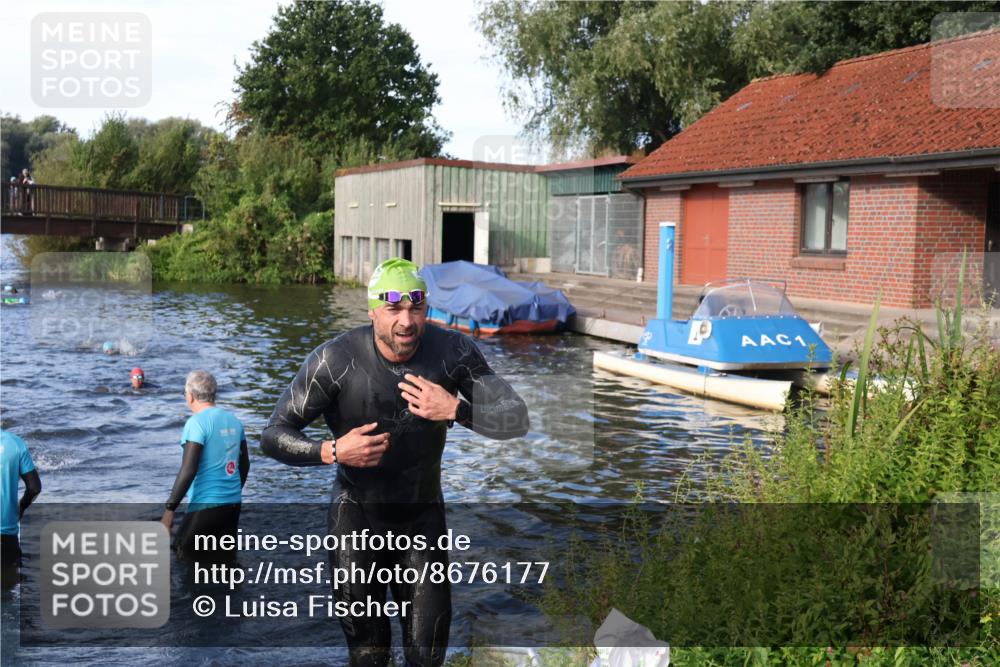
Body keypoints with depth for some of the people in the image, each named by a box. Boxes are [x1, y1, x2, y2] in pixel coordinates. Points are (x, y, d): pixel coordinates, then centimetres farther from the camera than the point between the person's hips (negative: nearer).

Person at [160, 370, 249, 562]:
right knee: (224, 561, 15)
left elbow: (188, 470, -18)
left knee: (184, 560, 3)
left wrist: (169, 509, -14)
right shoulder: (233, 420, 9)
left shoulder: (197, 423, -12)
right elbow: (244, 465, 16)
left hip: (206, 505, -7)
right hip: (234, 504, 7)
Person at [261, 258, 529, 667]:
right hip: (357, 515, -1)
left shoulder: (453, 351, -13)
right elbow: (273, 436, -15)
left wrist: (456, 410, -32)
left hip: (424, 515, 2)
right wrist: (331, 451, -33)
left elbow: (517, 419, -15)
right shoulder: (335, 359, -18)